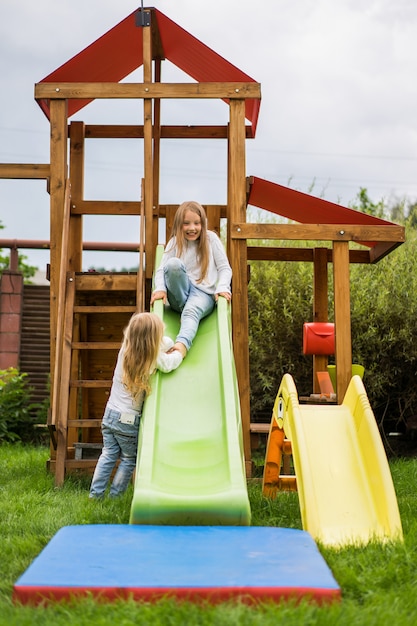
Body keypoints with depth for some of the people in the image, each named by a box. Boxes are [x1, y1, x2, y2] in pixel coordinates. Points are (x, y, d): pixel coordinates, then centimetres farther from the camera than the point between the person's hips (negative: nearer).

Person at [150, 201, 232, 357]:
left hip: (204, 293, -2)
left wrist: (222, 288, -15)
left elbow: (224, 268, 4)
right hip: (179, 295, 2)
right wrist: (160, 288, -20)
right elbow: (161, 269, 1)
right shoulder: (175, 242, 9)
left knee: (192, 310, -39)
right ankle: (183, 306, -20)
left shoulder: (211, 239, 7)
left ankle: (182, 345, -65)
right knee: (173, 263, -28)